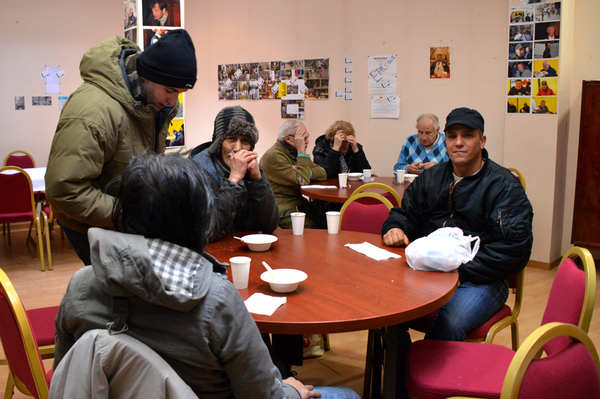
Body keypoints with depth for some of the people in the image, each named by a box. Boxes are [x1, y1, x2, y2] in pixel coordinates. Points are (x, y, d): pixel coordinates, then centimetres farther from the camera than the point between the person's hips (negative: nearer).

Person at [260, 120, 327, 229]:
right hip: (282, 207, -8)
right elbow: (302, 181, -21)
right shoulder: (274, 155, -14)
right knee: (312, 228, -28)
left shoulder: (294, 152, 14)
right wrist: (302, 151, -17)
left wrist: (307, 173, -14)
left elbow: (323, 174, 7)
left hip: (298, 202, 8)